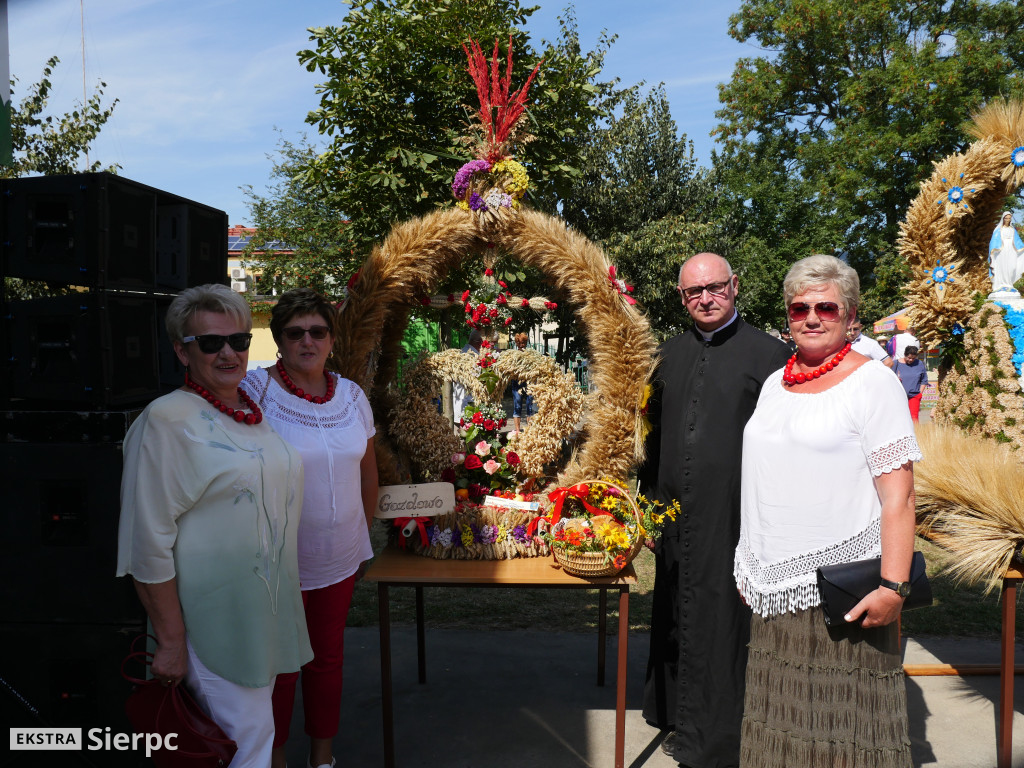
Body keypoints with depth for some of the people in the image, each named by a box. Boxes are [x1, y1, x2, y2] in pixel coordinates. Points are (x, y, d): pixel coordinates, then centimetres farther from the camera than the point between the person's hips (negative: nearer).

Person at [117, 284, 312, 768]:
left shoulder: (257, 410, 7)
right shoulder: (167, 420, -15)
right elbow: (148, 544, -17)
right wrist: (171, 641, -16)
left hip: (267, 609, 7)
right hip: (212, 619, -7)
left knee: (257, 728, 19)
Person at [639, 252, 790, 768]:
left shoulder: (768, 354, -4)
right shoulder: (670, 354, 12)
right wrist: (648, 496, 13)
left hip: (732, 513, -5)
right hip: (675, 513, 5)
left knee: (721, 620, 1)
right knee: (675, 619, 15)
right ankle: (679, 719, 34)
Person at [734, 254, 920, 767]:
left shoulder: (872, 381, -6)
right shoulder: (775, 384, 13)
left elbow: (898, 495, -12)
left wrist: (893, 586, -19)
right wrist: (750, 567, 16)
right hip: (776, 590, 6)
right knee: (780, 724, 13)